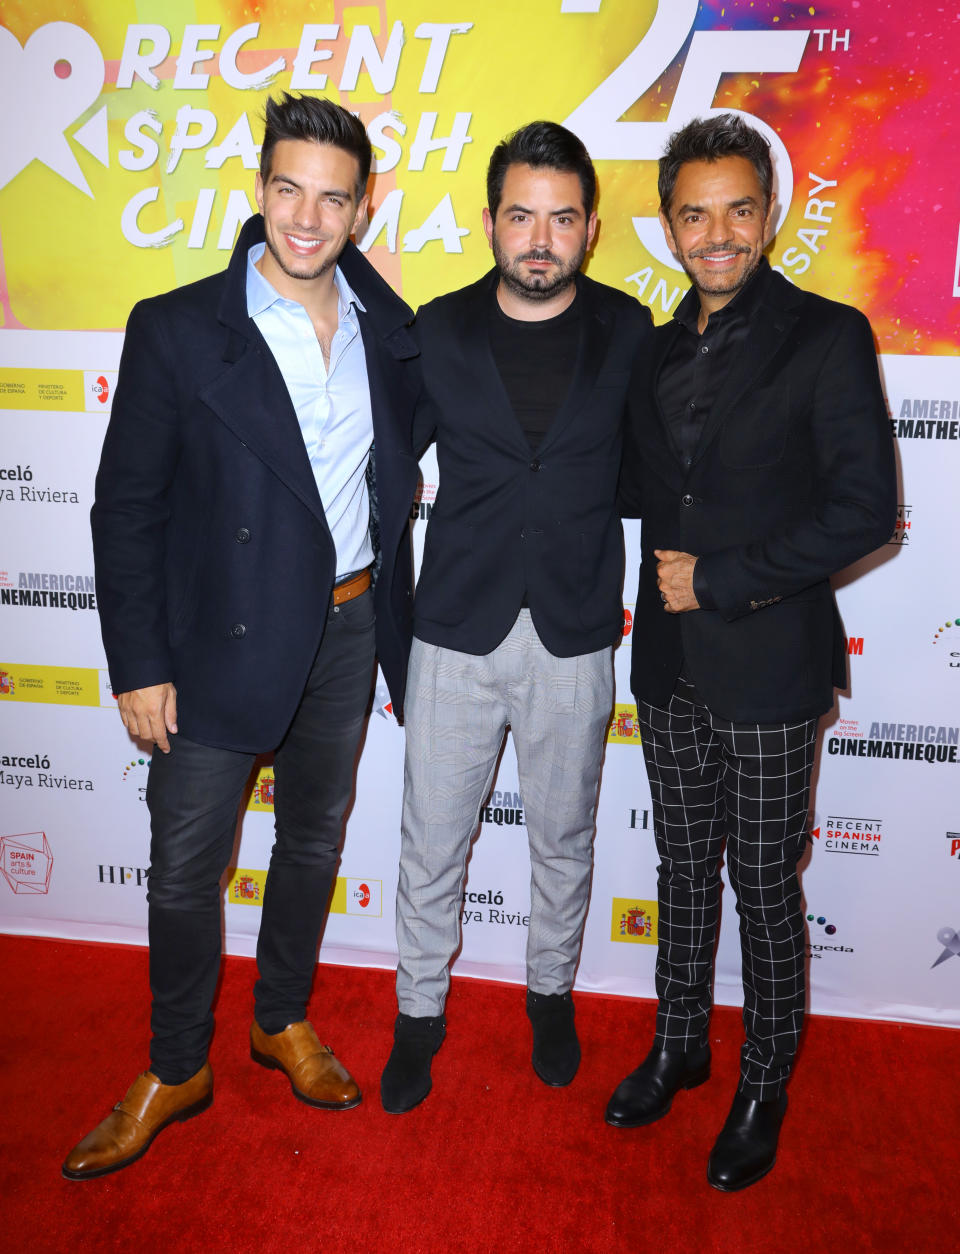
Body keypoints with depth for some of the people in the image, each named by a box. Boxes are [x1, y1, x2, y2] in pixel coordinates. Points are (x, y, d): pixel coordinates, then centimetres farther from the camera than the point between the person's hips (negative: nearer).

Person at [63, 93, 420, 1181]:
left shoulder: (389, 331, 3)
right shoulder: (176, 330, -9)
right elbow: (126, 507, -8)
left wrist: (393, 618, 7)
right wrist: (138, 665, -10)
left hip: (349, 630, 4)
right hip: (225, 637, -3)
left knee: (314, 841, 18)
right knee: (185, 868, 5)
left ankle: (283, 1019, 42)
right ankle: (175, 1069, 30)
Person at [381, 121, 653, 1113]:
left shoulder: (628, 333, 0)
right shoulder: (439, 330, 0)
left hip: (573, 637, 0)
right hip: (456, 631, 0)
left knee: (562, 840, 17)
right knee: (431, 843, 11)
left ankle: (551, 990, 43)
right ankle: (420, 1011, 35)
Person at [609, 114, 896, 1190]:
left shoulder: (827, 337, -7)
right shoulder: (660, 348, 11)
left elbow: (866, 508, -12)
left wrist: (726, 579, -15)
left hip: (768, 665, -5)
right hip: (670, 660, 5)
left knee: (764, 885, 9)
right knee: (684, 867, 17)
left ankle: (764, 1083, 31)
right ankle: (679, 1044, 38)